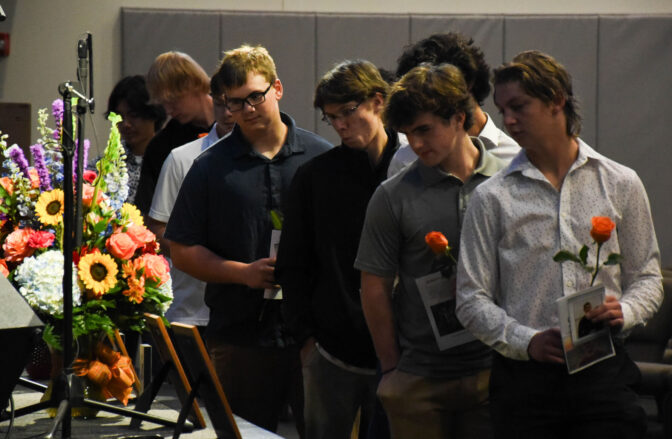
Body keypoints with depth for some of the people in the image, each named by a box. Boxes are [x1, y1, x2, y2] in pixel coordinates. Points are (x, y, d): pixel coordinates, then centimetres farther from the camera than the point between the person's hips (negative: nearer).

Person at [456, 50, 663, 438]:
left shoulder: (621, 184, 10)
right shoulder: (492, 198, 6)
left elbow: (648, 276, 14)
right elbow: (473, 299, 4)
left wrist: (625, 311, -8)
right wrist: (527, 341, -12)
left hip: (604, 375, 0)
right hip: (524, 376, 0)